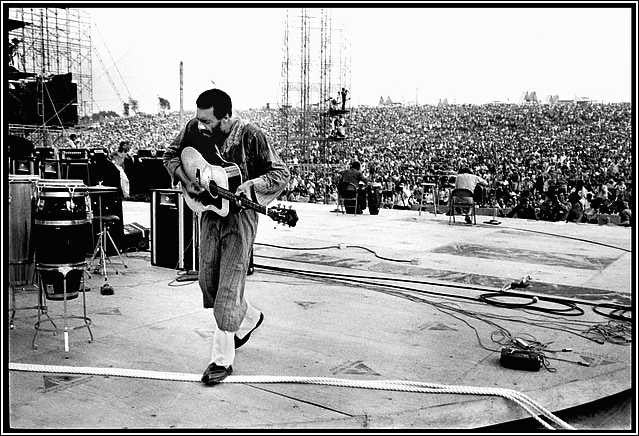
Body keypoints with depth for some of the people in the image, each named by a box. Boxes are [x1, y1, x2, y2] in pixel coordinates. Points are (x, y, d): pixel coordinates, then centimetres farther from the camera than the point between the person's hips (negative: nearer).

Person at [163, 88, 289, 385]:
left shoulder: (250, 136, -19)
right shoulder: (195, 129, -5)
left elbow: (281, 174, -13)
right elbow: (171, 155, 10)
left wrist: (249, 186, -29)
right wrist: (185, 180, -7)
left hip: (239, 215, -6)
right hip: (209, 212, 6)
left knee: (228, 288, -6)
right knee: (208, 283, 13)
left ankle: (222, 359, 8)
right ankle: (248, 318, 39)